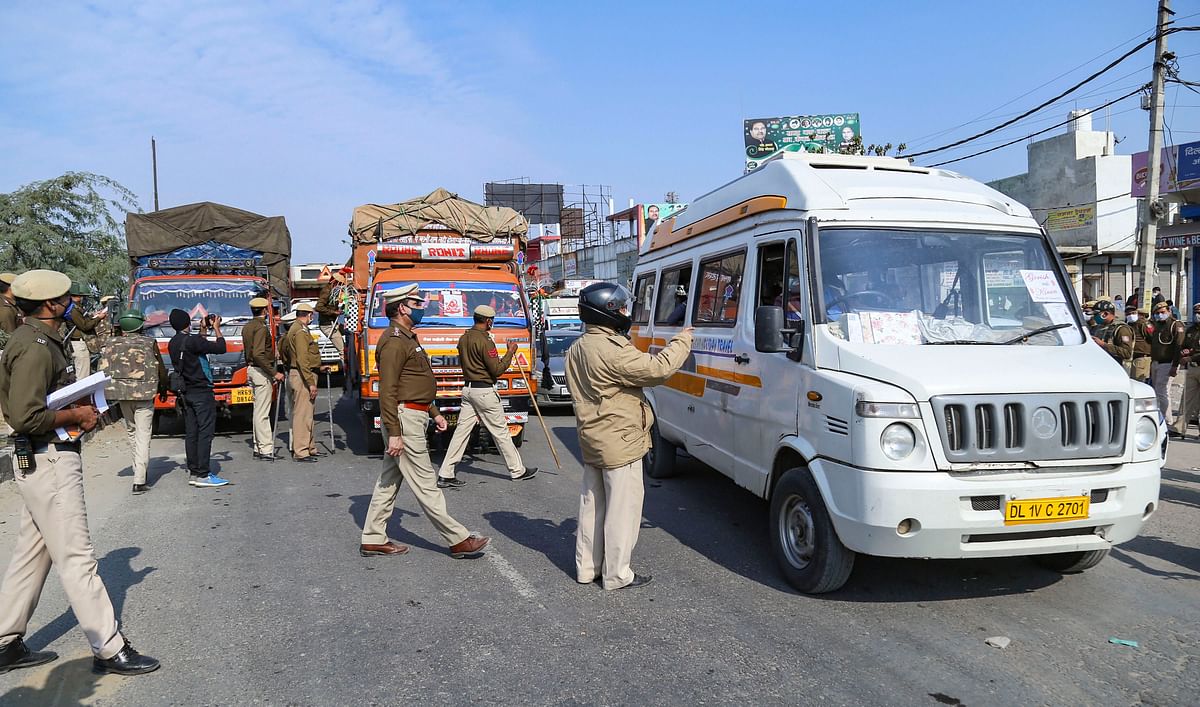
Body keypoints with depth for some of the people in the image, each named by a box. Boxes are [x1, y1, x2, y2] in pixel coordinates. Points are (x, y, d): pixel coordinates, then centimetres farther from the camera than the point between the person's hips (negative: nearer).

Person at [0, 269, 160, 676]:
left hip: (45, 461, 11)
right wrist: (74, 416, -12)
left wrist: (79, 412, 9)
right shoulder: (35, 348, -19)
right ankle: (109, 650, 3)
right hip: (49, 462, -11)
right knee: (76, 559, -5)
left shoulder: (39, 340, 13)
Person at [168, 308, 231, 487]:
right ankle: (203, 475, -8)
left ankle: (193, 472, 14)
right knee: (205, 432, -6)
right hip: (201, 392, -8)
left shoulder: (172, 344, 9)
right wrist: (216, 328, -2)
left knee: (191, 433, 10)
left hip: (185, 393, 8)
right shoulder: (192, 340, -16)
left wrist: (203, 332, 22)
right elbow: (220, 348, -14)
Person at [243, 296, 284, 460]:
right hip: (261, 372, -10)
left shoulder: (247, 327, 13)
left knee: (258, 410, 13)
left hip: (251, 370, 10)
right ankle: (265, 449, -5)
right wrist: (274, 373, -22)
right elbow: (258, 354, -24)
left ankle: (258, 447, 17)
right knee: (262, 412, -8)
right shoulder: (261, 328, -16)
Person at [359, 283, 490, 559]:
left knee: (390, 480, 13)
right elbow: (387, 391, -20)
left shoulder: (407, 338, 18)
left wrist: (434, 412, 22)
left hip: (413, 416, 11)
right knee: (425, 483, -4)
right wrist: (394, 433, -23)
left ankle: (373, 539, 20)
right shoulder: (394, 341, -15)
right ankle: (458, 540, 1)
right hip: (404, 419, -11)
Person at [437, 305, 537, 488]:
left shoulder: (463, 338, 10)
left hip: (467, 389, 8)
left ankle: (445, 474, 4)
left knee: (462, 431, 6)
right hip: (485, 391, -8)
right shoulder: (484, 340, -17)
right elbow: (497, 370, -15)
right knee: (500, 431, 3)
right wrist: (510, 353, -5)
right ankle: (517, 470, 15)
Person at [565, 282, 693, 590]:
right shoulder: (612, 349, -22)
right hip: (619, 442, -9)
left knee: (592, 504, 17)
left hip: (591, 440, 10)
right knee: (622, 507, 1)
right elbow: (657, 368, -24)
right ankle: (617, 574, 9)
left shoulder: (578, 348, 10)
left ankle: (586, 567, 26)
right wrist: (682, 341, -10)